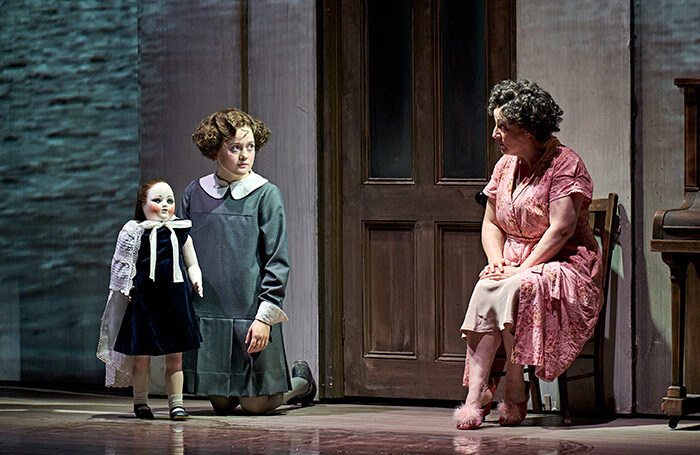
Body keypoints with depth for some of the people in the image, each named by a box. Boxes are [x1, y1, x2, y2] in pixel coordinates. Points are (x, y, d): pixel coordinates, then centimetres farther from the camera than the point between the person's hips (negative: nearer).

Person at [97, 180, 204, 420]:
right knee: (141, 356, 3)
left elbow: (192, 265, 13)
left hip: (175, 301, 2)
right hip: (144, 301, -2)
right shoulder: (135, 233, 1)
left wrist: (196, 281, -5)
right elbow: (123, 266, 3)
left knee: (175, 357, 4)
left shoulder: (182, 234, 8)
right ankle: (140, 401, 18)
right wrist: (125, 287, -11)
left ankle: (176, 402, 11)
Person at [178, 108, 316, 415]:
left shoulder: (266, 195, -2)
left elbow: (277, 260, -4)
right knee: (221, 405, 7)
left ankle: (301, 382, 29)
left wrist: (265, 316, -11)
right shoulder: (194, 194, 6)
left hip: (250, 314, -3)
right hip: (206, 316, 3)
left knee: (256, 405, -1)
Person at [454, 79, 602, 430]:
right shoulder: (505, 166, 14)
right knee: (486, 289, -28)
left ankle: (514, 389, -25)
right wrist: (497, 259, -3)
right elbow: (490, 223, 18)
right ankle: (476, 393, -35)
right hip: (514, 265, 6)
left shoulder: (565, 165, -8)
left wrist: (523, 269, -21)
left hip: (563, 264, -6)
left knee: (513, 289, -36)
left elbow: (561, 229, -17)